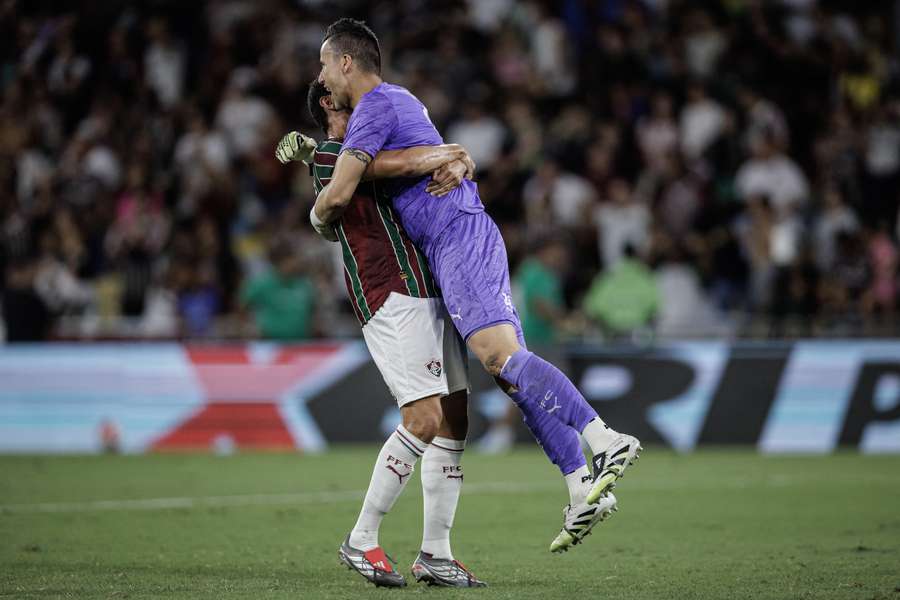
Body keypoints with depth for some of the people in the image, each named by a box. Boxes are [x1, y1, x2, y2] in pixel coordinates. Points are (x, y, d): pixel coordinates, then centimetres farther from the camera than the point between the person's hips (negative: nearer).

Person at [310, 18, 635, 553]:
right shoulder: (401, 99, 25)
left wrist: (318, 218, 9)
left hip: (460, 241, -10)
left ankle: (606, 441, -37)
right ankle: (585, 487, -7)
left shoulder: (375, 106, -6)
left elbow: (338, 195, -14)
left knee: (499, 355, -24)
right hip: (468, 240, 10)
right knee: (513, 369, 1)